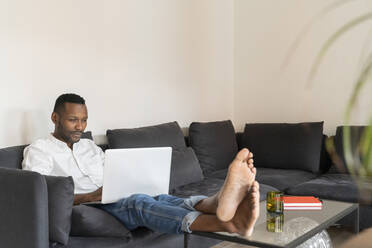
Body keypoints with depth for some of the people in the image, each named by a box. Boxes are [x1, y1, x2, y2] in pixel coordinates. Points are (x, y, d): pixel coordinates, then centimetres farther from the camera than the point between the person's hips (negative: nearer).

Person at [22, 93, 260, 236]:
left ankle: (221, 202, -61)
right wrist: (89, 197, -20)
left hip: (118, 202, 6)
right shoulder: (38, 150, 6)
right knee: (139, 202, -36)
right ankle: (228, 223, -59)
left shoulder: (90, 146, 26)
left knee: (162, 198, -28)